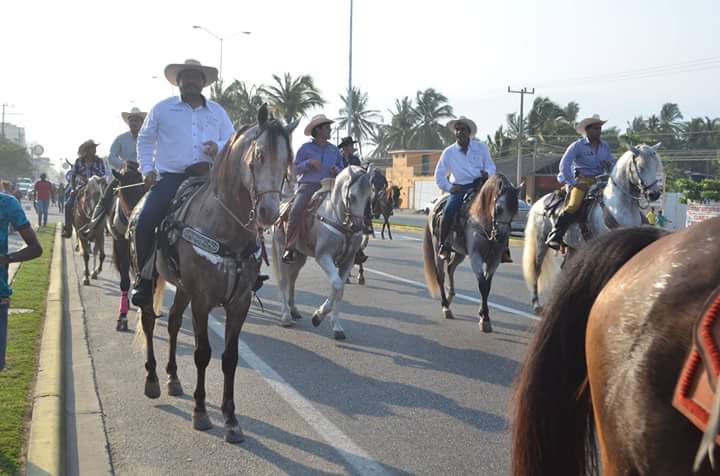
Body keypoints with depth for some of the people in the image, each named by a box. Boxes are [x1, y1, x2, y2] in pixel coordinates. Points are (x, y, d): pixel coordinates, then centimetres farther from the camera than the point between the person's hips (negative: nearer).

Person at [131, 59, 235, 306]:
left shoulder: (217, 111, 16)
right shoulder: (163, 108, 11)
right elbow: (145, 139, 18)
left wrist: (219, 147, -6)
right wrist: (147, 169, 5)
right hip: (171, 178, -1)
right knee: (145, 222, -19)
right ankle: (144, 277, -1)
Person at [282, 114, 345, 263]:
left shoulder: (334, 150, 17)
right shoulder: (305, 148, 8)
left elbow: (342, 170, 21)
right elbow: (295, 168, 6)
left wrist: (337, 171, -2)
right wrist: (309, 163, -11)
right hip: (307, 185, -3)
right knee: (296, 211, -28)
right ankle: (289, 248, -21)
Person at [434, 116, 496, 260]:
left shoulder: (481, 148, 7)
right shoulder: (448, 152, 5)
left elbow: (491, 166, 10)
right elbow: (439, 175, 10)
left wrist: (487, 173, -14)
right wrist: (449, 188, -4)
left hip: (480, 184, 1)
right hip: (459, 188, -1)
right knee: (449, 210, -26)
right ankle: (443, 245, -8)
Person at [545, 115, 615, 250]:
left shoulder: (605, 146, 15)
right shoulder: (577, 146, -1)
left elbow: (613, 163, 20)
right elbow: (564, 165, -10)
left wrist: (610, 166, -6)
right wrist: (573, 183, -19)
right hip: (582, 180, -6)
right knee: (574, 205, -30)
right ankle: (554, 236, -25)